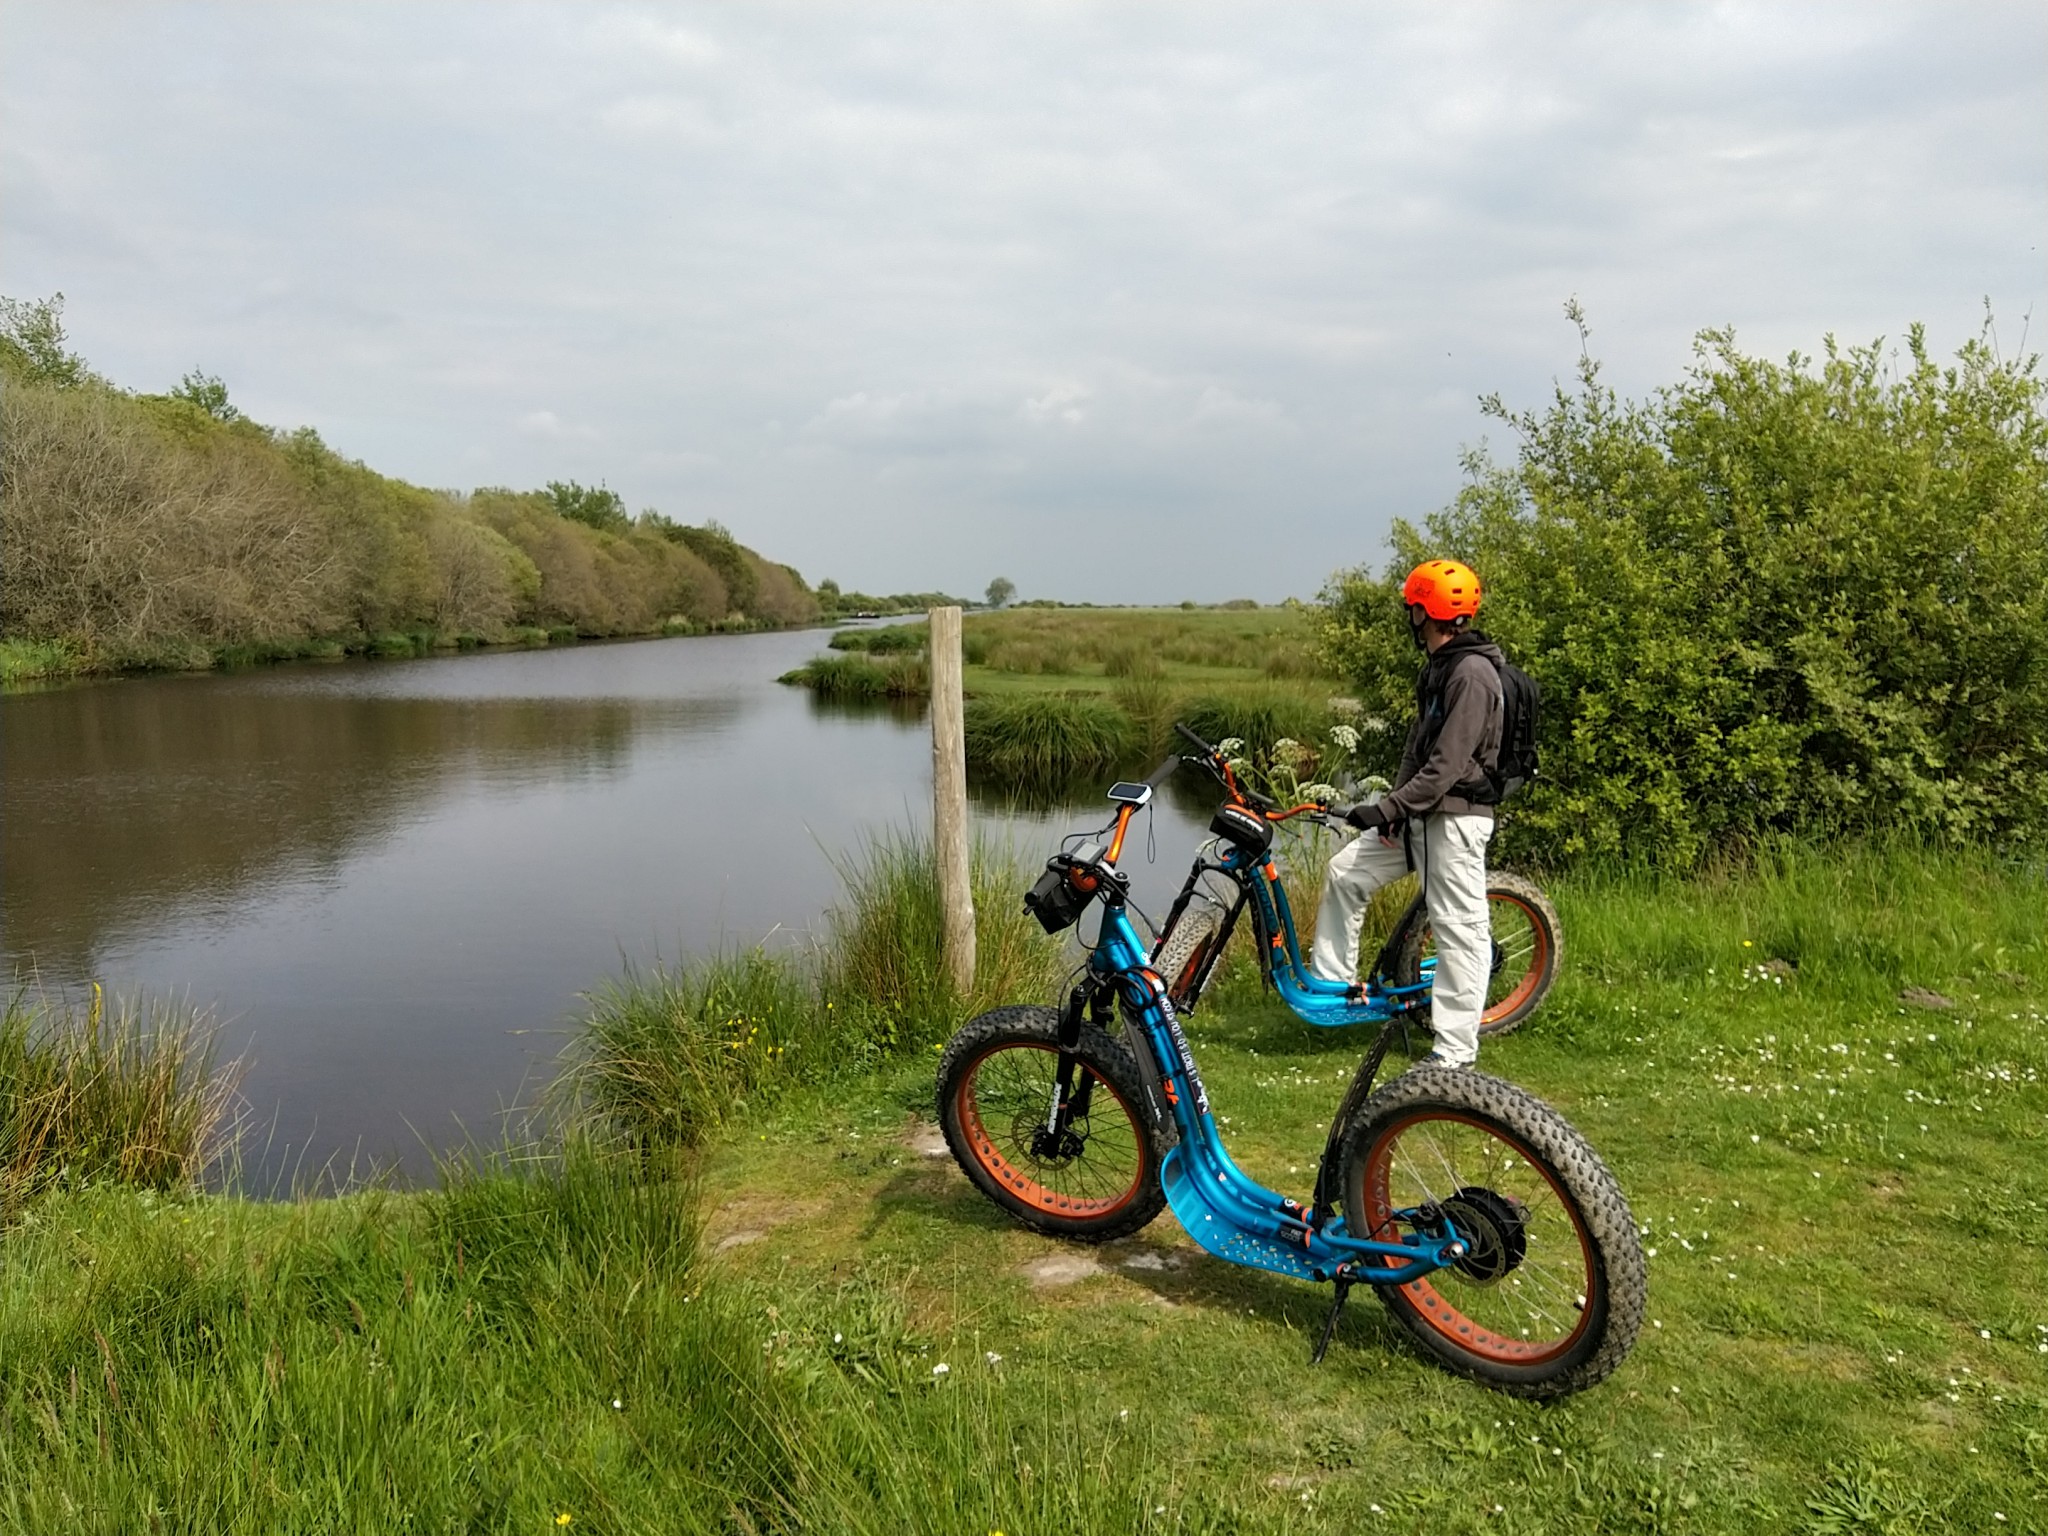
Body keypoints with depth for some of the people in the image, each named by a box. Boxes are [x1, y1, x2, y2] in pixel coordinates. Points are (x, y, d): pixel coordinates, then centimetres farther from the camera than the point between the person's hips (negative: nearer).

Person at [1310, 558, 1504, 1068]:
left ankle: (1456, 1049, 2)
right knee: (1345, 872, 8)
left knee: (1459, 928, -4)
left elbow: (1448, 765, -24)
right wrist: (1395, 807, 8)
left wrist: (1387, 807, -25)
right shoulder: (1439, 666, 14)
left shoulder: (1472, 673, -18)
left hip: (1457, 817, -10)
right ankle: (1329, 983, 17)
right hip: (1422, 813, 10)